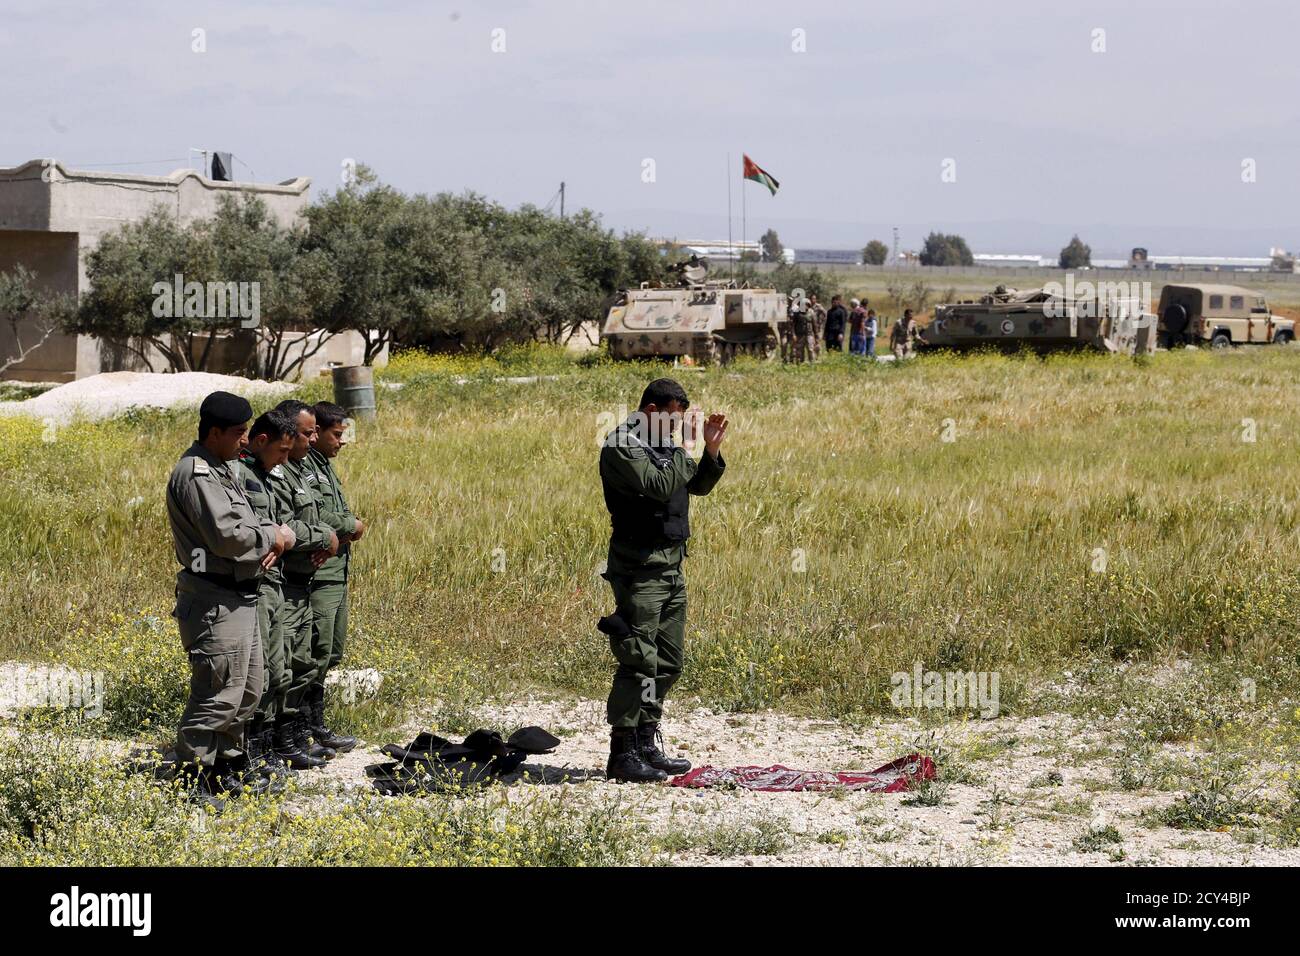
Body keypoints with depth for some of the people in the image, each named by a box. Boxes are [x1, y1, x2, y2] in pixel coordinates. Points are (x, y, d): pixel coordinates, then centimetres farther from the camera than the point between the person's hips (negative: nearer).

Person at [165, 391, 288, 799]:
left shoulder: (222, 470, 18)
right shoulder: (197, 474, -16)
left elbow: (248, 521, 20)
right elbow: (227, 535, -25)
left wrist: (279, 535, -2)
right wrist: (271, 537, -7)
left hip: (241, 597, 11)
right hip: (215, 601, -11)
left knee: (247, 691, 20)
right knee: (217, 696, -10)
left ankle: (229, 769, 33)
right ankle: (192, 784, -4)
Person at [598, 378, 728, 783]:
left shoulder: (664, 444, 16)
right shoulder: (621, 446, -11)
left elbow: (698, 485, 23)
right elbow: (659, 486, -22)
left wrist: (712, 449, 7)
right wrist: (682, 448, -12)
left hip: (671, 563, 9)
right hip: (639, 565, -9)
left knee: (668, 661, 12)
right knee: (639, 659, -12)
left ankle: (647, 743, 19)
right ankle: (622, 753, -11)